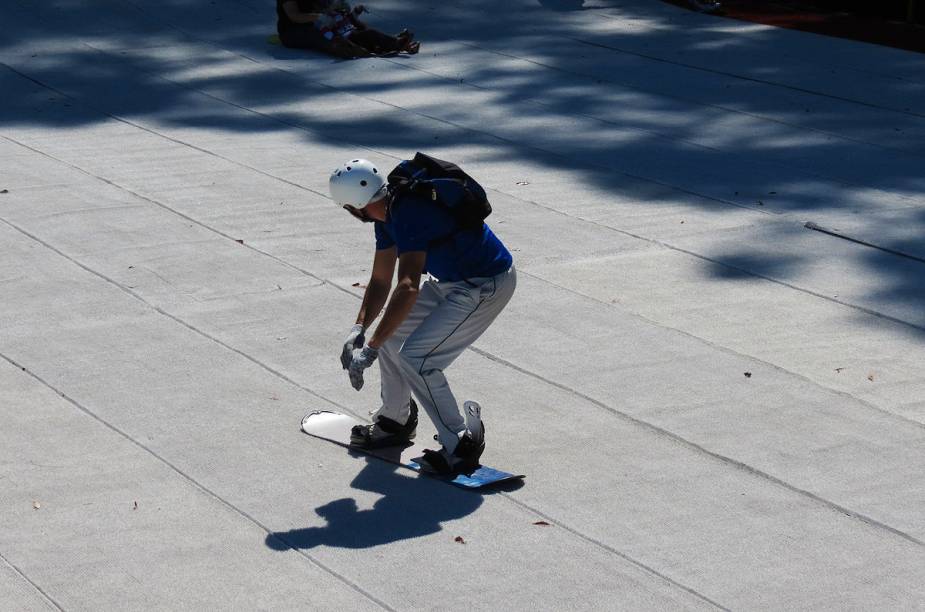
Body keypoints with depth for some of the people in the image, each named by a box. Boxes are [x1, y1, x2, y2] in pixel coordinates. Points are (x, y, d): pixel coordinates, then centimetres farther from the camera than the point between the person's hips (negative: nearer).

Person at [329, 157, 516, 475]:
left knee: (415, 357, -16)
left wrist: (370, 348, -39)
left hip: (487, 287, -10)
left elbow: (408, 288, -39)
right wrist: (360, 328, -7)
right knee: (390, 335, 11)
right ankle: (395, 421, 30)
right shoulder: (388, 213, 1)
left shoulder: (410, 214, -30)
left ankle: (462, 443, -4)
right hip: (450, 280, 10)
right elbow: (380, 280, 9)